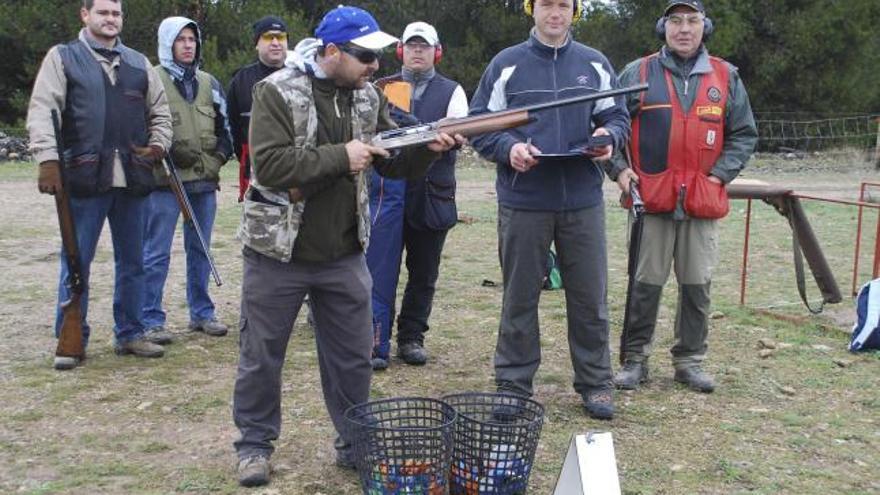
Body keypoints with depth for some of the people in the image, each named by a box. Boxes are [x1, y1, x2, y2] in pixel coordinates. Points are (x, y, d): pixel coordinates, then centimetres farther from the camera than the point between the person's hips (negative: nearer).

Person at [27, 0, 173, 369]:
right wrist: (48, 159, -16)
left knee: (132, 261, 10)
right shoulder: (63, 57, 5)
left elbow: (160, 111, 21)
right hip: (84, 177, -4)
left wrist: (158, 145, 4)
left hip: (133, 178, 4)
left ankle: (129, 334, 21)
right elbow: (41, 111, -4)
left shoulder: (138, 62, 16)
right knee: (75, 263, 1)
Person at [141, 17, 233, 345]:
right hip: (164, 181, -5)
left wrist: (217, 159, 3)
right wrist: (169, 151, -15)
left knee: (200, 250, 14)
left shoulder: (209, 84, 13)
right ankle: (151, 320, 7)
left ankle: (201, 312, 25)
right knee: (157, 253, -1)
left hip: (204, 181, 5)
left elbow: (224, 128, 18)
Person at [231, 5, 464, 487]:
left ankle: (354, 443, 28)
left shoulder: (368, 97, 4)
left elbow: (394, 163, 7)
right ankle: (254, 445, 25)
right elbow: (268, 164, -23)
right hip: (277, 252, -4)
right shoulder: (277, 91, -13)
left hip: (345, 254, 5)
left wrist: (428, 147, -13)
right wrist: (340, 157, -23)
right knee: (261, 356, 8)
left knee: (353, 356, 12)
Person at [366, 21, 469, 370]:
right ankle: (376, 343, -3)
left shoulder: (451, 91, 10)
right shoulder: (383, 88, 13)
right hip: (387, 188, 0)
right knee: (380, 269, -6)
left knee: (424, 272, 7)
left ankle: (412, 338, 20)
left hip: (432, 194, 1)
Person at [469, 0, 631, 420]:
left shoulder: (595, 65, 9)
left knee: (590, 296, 8)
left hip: (583, 201, 2)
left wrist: (608, 135, -7)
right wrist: (508, 148, -16)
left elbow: (618, 117, 16)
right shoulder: (506, 65, 3)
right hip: (523, 201, -2)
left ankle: (595, 383, 22)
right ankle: (513, 384, 20)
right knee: (520, 296, 7)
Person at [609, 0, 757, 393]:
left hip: (703, 201, 2)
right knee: (645, 283, 3)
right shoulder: (638, 74, 2)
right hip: (652, 198, -2)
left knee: (697, 284, 8)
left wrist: (721, 173, -1)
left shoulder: (726, 77, 8)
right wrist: (619, 168, -6)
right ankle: (634, 358, 15)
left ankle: (689, 360, 21)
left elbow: (744, 134, 11)